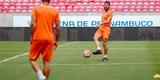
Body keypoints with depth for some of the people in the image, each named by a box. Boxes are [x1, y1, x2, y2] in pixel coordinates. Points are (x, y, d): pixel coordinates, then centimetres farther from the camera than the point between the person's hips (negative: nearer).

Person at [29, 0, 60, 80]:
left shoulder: (36, 9, -2)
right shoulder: (55, 11, 3)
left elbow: (32, 24, -11)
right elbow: (58, 28, 1)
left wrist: (32, 36, 0)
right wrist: (56, 41, 11)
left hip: (37, 38, -2)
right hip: (49, 39, 2)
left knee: (32, 59, 8)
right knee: (46, 61, 9)